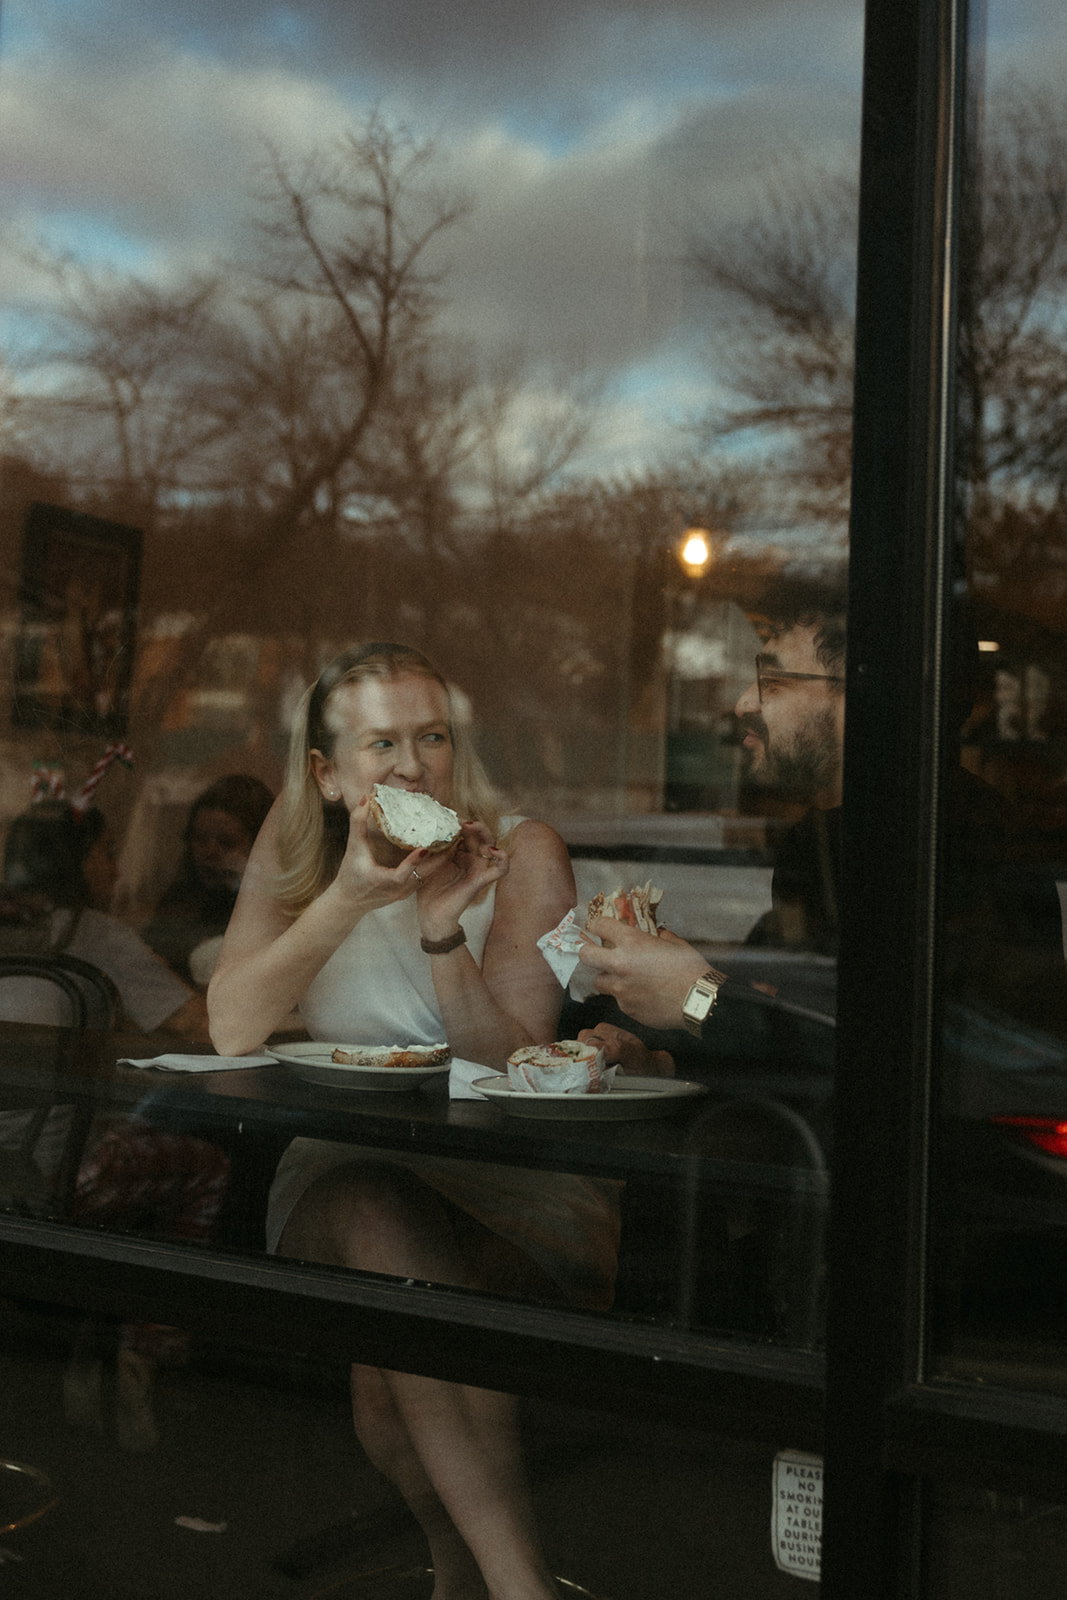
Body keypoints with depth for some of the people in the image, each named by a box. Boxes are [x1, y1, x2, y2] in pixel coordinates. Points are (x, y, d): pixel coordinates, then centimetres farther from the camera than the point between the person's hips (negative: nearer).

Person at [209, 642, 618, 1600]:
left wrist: (443, 928, -24)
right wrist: (350, 897, -22)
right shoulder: (294, 851, 3)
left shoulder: (521, 854, -3)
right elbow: (232, 1030, -12)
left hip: (514, 1181, -2)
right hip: (345, 1170, 2)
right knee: (371, 1217, -33)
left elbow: (519, 1070, -11)